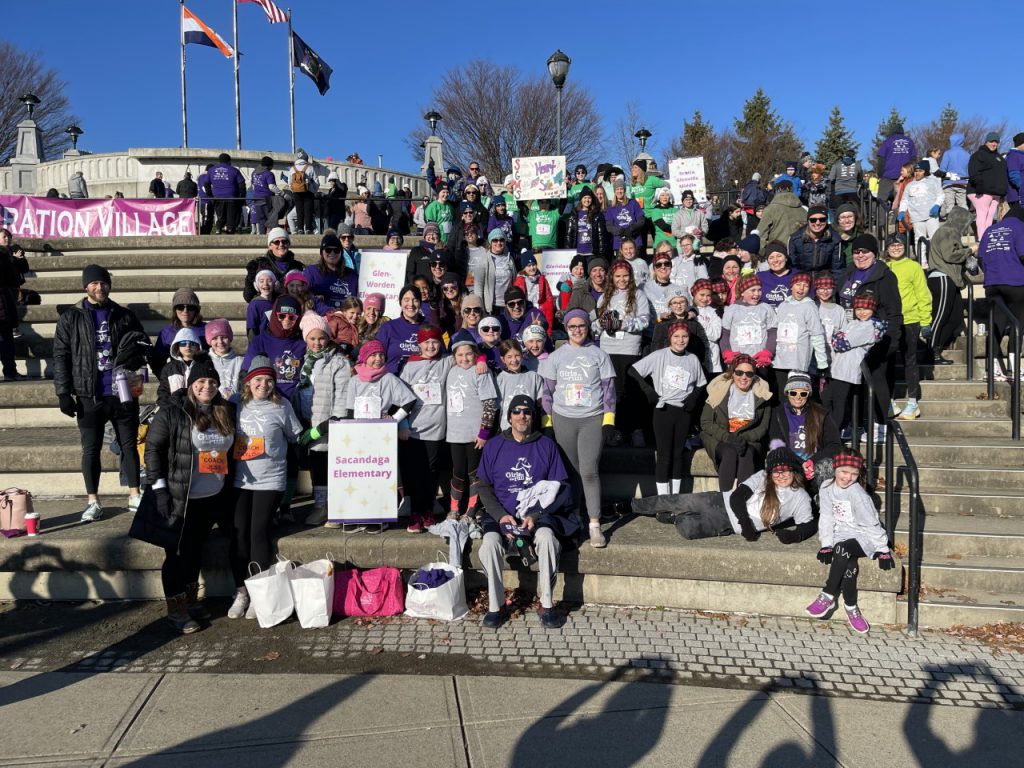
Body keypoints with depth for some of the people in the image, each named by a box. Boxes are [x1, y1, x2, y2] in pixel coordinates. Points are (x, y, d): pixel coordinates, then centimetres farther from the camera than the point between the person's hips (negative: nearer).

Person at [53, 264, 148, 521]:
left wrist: (136, 349, -10)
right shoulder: (71, 318, 1)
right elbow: (61, 356, -1)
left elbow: (143, 344, 15)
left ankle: (135, 496, 20)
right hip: (89, 396, -1)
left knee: (129, 445, 9)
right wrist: (64, 393, -7)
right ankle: (93, 502, 14)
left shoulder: (125, 316, 6)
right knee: (91, 449, 5)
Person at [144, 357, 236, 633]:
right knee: (178, 551, 3)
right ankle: (176, 608, 15)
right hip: (180, 499, -5)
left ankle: (191, 598, 32)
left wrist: (229, 489, 15)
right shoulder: (172, 412, -10)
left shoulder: (225, 412, 6)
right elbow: (153, 449, -10)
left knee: (196, 548, 18)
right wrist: (159, 488, -15)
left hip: (213, 497, 5)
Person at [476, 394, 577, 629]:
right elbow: (483, 486, 8)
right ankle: (495, 605, -15)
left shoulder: (546, 445, 7)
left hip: (539, 513, -1)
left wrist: (535, 515, -10)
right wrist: (501, 515, -9)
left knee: (546, 537, -33)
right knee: (489, 543, -30)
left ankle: (546, 604, -19)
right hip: (502, 514, 1)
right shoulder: (494, 446, 9)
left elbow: (558, 486, 3)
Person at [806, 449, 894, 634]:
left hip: (863, 538, -3)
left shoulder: (857, 492, -13)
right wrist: (826, 545, -7)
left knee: (842, 550, -35)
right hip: (842, 538, 3)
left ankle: (827, 597, -25)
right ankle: (851, 608, -14)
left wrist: (883, 550, -9)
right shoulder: (826, 488, 1)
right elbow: (826, 519, 2)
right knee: (849, 565, -29)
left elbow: (871, 523, -11)